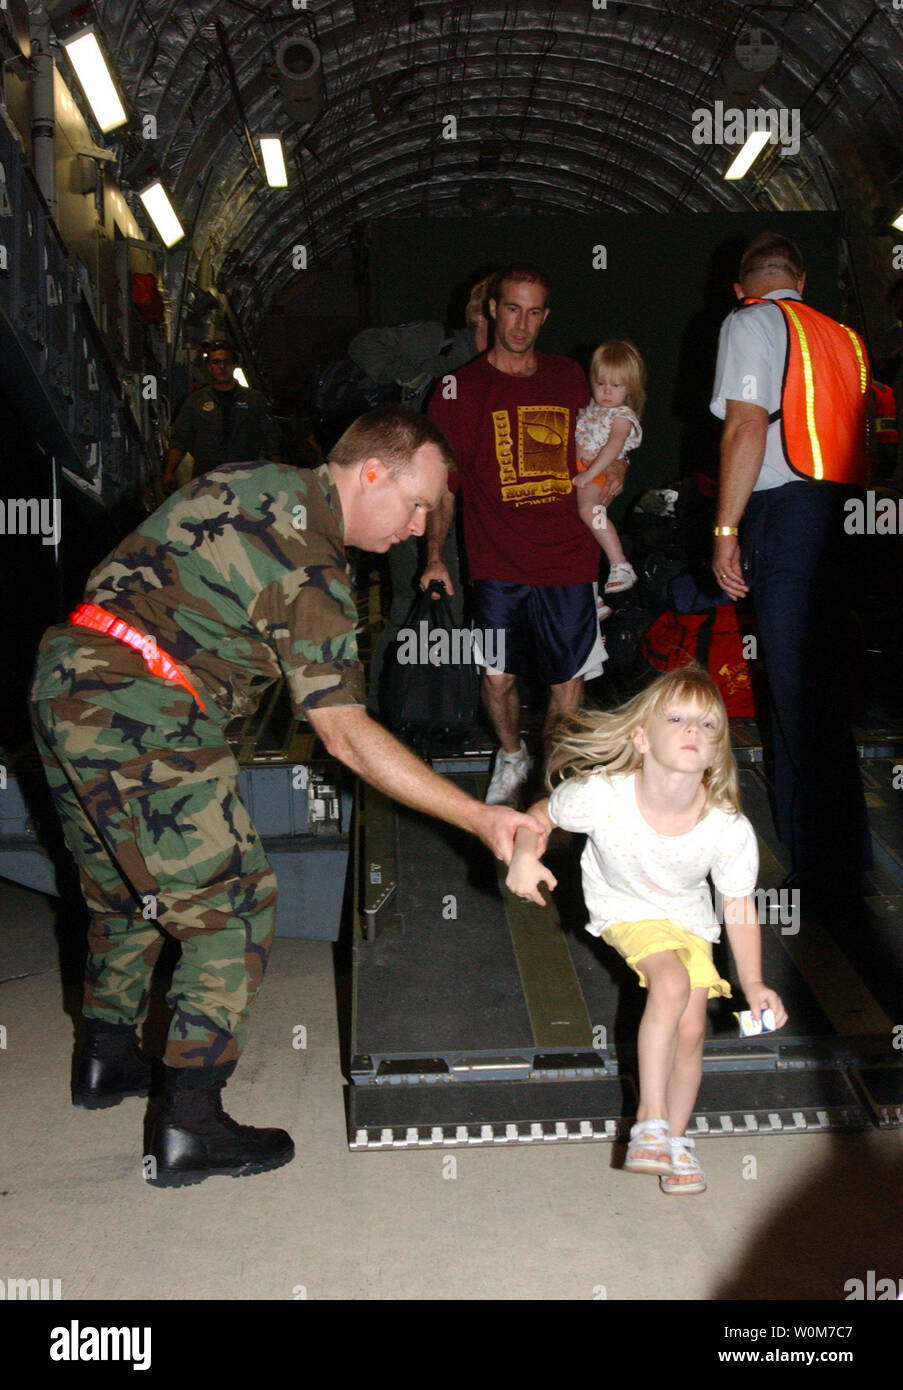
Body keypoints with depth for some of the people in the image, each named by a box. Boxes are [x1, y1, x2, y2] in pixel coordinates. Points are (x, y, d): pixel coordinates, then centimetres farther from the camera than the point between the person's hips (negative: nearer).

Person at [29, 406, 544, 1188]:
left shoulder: (253, 481, 13)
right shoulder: (311, 566, -14)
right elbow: (344, 731, -17)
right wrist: (479, 819, -17)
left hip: (63, 683, 10)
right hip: (142, 722, -10)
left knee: (123, 888, 24)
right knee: (231, 908, -1)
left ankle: (108, 1060, 41)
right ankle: (190, 1127, 3)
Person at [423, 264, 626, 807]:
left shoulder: (569, 377, 14)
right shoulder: (462, 389, 3)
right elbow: (442, 482, 2)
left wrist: (615, 466, 5)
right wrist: (435, 555, -9)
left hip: (569, 559, 2)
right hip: (498, 564, -2)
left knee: (570, 684, 2)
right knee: (498, 676, -1)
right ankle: (512, 757, 30)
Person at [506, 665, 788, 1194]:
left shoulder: (730, 831, -28)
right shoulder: (600, 795, -31)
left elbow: (740, 904, -10)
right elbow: (542, 813, -9)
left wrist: (753, 982, -10)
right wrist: (524, 855, -28)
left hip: (688, 917, 2)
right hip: (624, 910, -2)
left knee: (692, 1027, -6)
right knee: (672, 983, -27)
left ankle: (677, 1137, 21)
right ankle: (649, 1121, -11)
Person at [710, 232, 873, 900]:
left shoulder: (751, 321, 2)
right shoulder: (845, 335, 21)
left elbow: (747, 424, -11)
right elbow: (856, 432, 17)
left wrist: (726, 530, -13)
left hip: (789, 512, -7)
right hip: (850, 512, 8)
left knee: (801, 696, -5)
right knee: (820, 686, 16)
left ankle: (828, 871, 0)